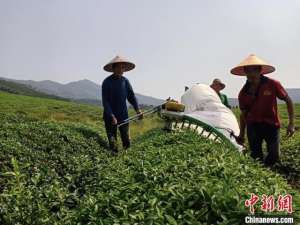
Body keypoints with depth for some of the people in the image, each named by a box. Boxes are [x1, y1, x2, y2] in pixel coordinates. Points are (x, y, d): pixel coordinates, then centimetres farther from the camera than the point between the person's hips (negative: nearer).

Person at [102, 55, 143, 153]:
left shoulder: (125, 81, 2)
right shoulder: (107, 82, -12)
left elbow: (131, 96, 2)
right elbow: (105, 101, -15)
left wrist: (137, 109, -12)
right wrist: (112, 116, -22)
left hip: (123, 115, 4)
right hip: (110, 116, -4)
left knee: (126, 141, 10)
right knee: (113, 143, 5)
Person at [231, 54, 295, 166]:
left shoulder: (273, 84, -8)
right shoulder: (243, 93, -1)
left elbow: (288, 101, 1)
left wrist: (291, 124, -3)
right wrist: (242, 134, 8)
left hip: (271, 125, -2)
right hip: (253, 126, 2)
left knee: (273, 157, -4)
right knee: (256, 159, 7)